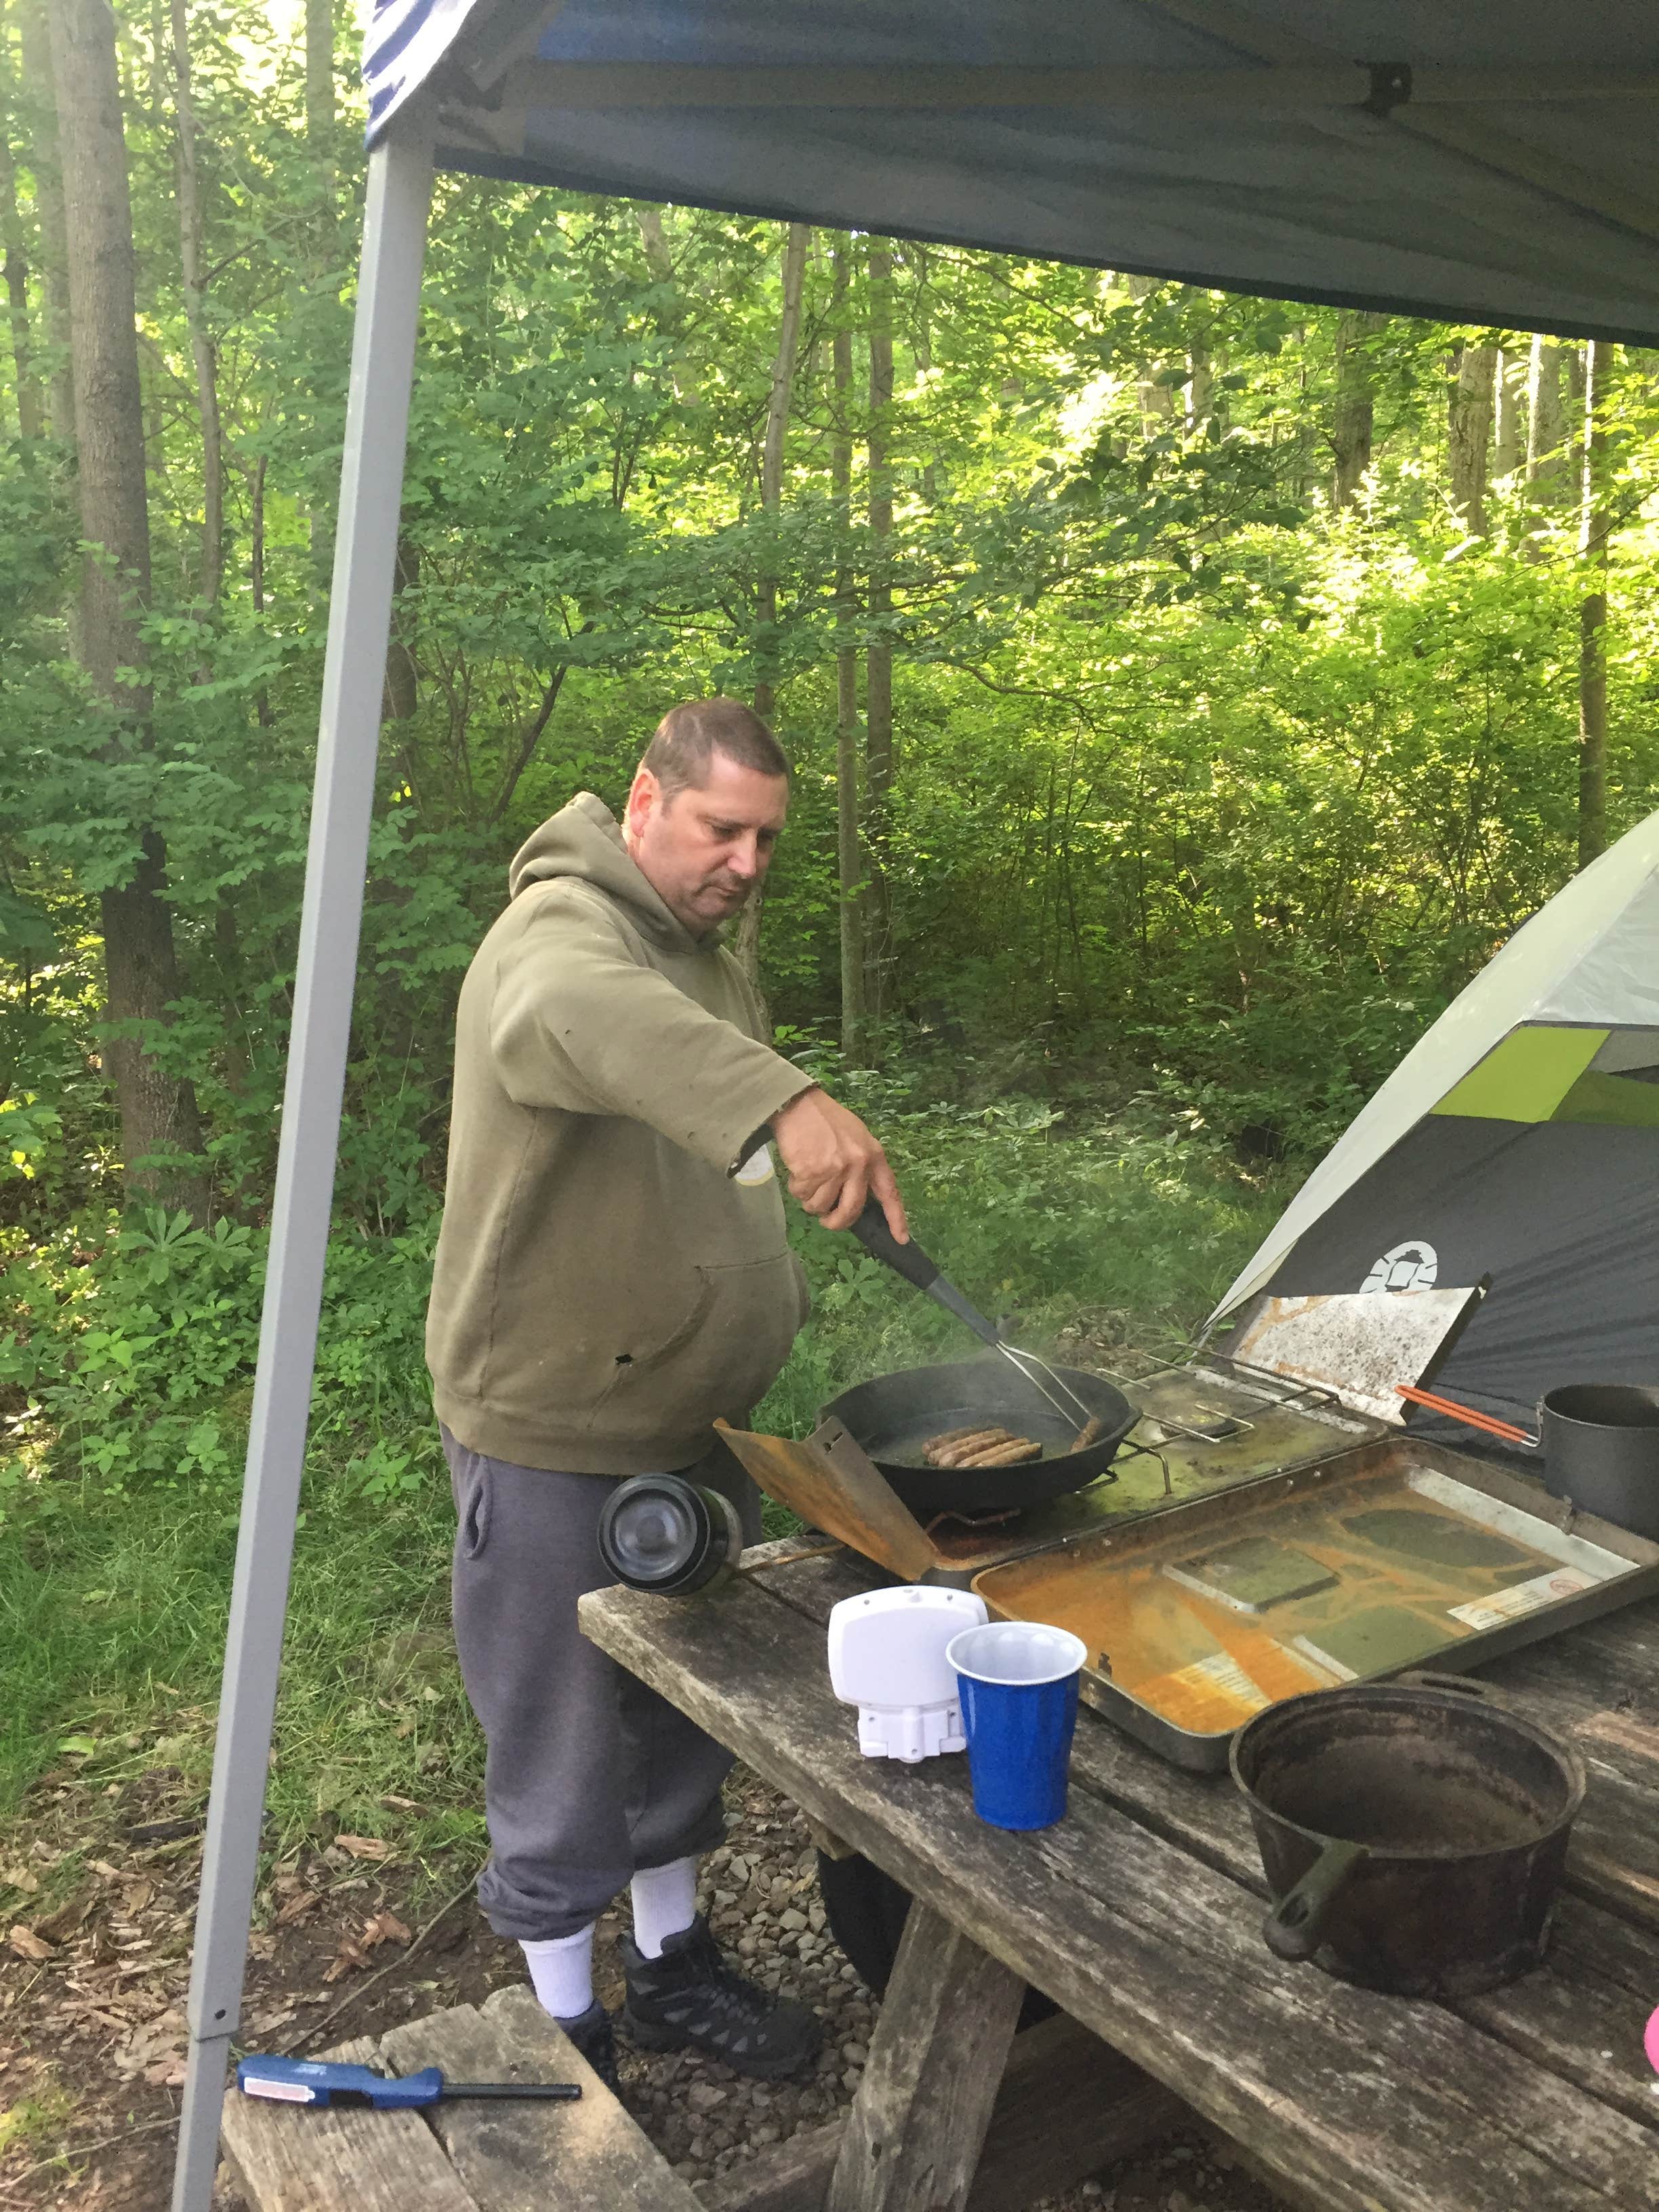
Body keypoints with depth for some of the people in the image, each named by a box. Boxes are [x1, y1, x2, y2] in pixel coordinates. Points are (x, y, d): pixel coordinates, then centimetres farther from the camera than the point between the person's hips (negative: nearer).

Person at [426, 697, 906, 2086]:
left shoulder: (716, 969, 10)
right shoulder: (562, 927, -20)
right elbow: (586, 1019, -47)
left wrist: (773, 1308, 19)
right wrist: (788, 1101, -60)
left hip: (697, 1425, 9)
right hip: (555, 1443, -8)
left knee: (686, 1723, 22)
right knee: (563, 1757, 7)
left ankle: (674, 1969, 42)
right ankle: (568, 2037, 28)